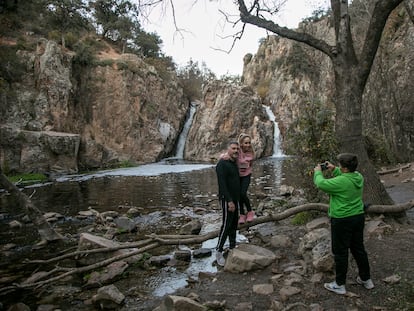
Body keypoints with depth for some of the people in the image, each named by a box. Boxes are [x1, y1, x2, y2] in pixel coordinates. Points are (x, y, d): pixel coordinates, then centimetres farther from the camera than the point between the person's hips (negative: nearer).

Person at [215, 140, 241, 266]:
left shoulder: (234, 164, 11)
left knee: (234, 224, 14)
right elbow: (222, 184, -24)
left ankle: (233, 247, 26)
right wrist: (229, 201, -28)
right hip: (227, 199, -9)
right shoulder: (222, 164, -18)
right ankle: (219, 252, 2)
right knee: (226, 225, -7)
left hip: (234, 199, 9)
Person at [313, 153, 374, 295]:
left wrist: (318, 172, -1)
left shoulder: (341, 182, -26)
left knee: (340, 252, 6)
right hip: (359, 217, 8)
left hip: (342, 221, -8)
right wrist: (334, 170, 13)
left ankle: (339, 285, 18)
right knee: (358, 249, 22)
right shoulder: (358, 177, -2)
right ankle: (366, 279, 37)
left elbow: (321, 184, -18)